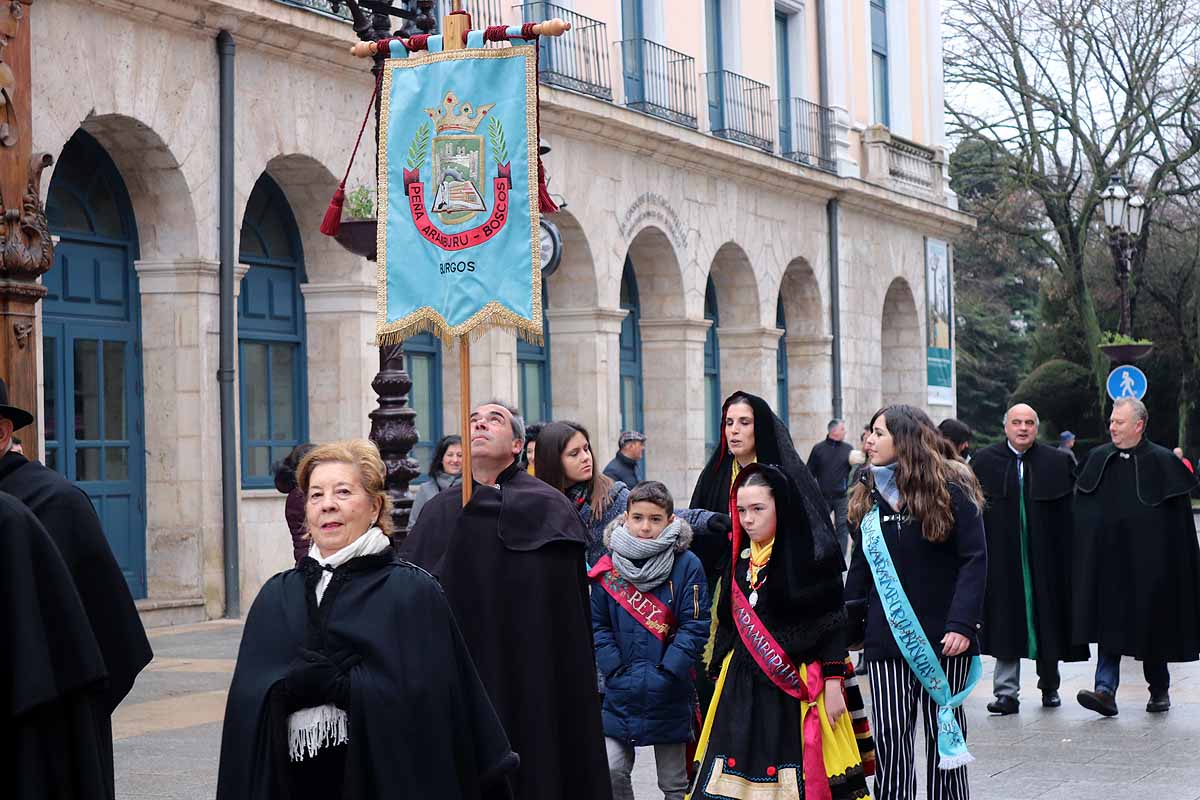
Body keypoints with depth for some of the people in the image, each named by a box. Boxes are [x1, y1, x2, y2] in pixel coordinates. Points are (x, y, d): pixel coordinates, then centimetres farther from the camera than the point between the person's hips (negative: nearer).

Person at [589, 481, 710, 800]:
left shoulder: (686, 565, -7)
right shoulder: (609, 567, 1)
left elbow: (694, 627, -9)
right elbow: (598, 625, 4)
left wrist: (666, 674, -16)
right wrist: (616, 671, -7)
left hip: (669, 695, -2)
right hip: (621, 693, 2)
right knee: (611, 770, -2)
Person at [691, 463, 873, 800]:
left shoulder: (813, 554, -6)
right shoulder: (739, 559, 12)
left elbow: (833, 623, -7)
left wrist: (832, 683, -12)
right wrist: (721, 678, 15)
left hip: (796, 688, -5)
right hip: (742, 689, 5)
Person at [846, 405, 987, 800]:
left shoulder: (951, 489, -5)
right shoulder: (871, 494, 10)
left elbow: (974, 559, -10)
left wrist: (962, 622, -19)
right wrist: (849, 626, 7)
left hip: (941, 637, -4)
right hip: (887, 638, 4)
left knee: (944, 737, 6)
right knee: (889, 738, 1)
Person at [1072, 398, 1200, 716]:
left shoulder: (1162, 462, -3)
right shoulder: (1098, 459, 8)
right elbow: (1083, 509, 12)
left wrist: (1174, 563, -7)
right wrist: (1086, 553, 5)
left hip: (1148, 559, -3)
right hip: (1108, 557, 3)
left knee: (1150, 626, 5)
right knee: (1110, 624, -5)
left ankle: (1160, 689, 23)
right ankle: (1105, 690, -11)